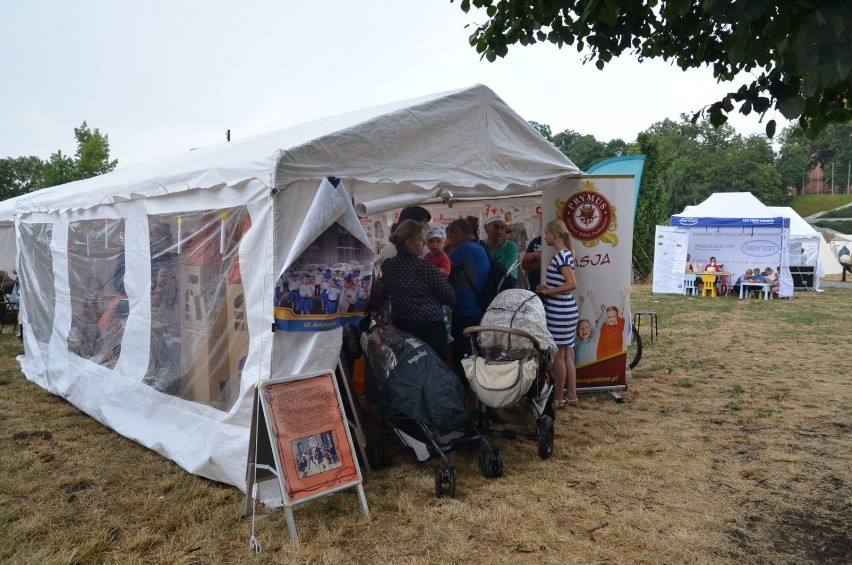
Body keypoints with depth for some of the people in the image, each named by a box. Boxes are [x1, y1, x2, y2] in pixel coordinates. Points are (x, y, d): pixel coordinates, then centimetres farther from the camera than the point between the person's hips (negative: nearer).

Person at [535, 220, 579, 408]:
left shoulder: (561, 256, -15)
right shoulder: (564, 254, 14)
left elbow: (572, 284, -24)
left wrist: (548, 291, -16)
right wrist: (548, 288, 6)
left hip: (560, 311, -10)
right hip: (563, 309, 10)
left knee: (558, 354, -1)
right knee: (567, 353, 12)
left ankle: (559, 398, 8)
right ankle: (571, 395, 18)